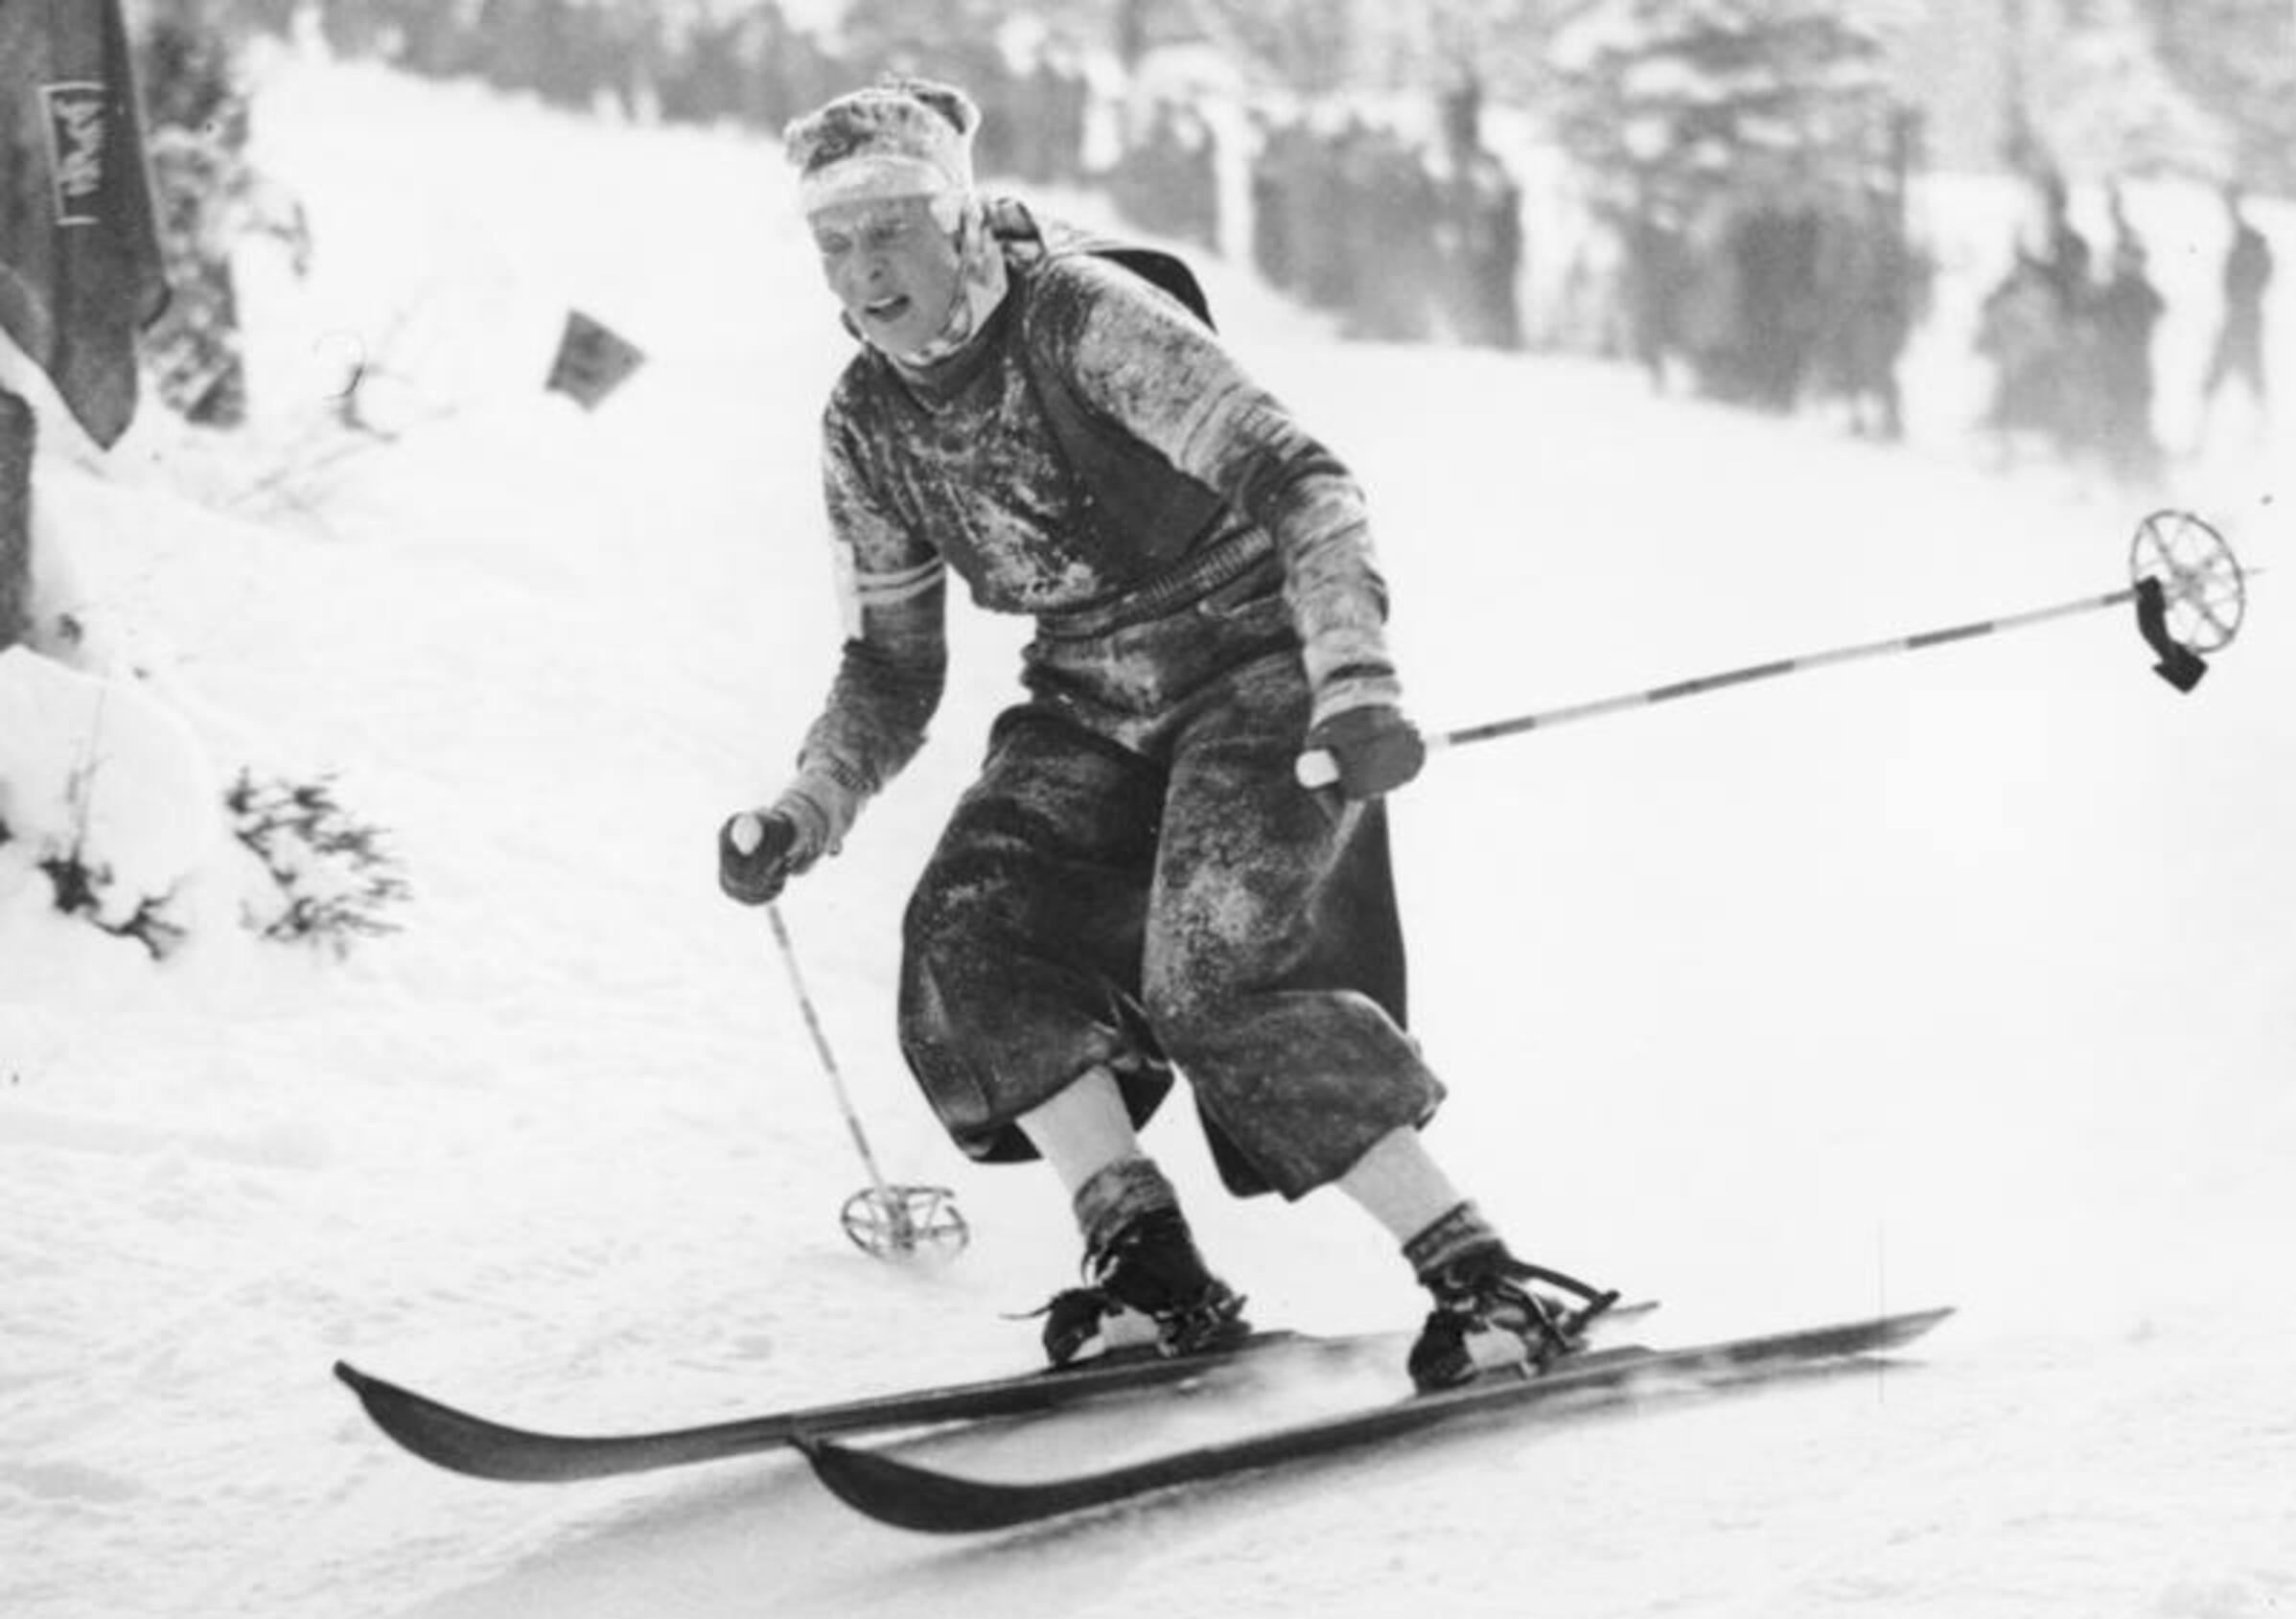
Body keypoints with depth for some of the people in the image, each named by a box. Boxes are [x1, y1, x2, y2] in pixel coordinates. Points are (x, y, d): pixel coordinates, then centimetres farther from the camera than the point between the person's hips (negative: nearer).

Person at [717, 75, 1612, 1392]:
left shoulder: (1082, 318, -19)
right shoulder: (868, 425, 2)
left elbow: (1293, 477, -25)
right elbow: (892, 669, 12)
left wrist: (1354, 678, -38)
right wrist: (808, 814, -5)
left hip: (1255, 663, -7)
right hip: (1093, 712, 7)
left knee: (1213, 986, -25)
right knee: (967, 936, -17)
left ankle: (1482, 1275, -18)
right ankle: (1148, 1264, -11)